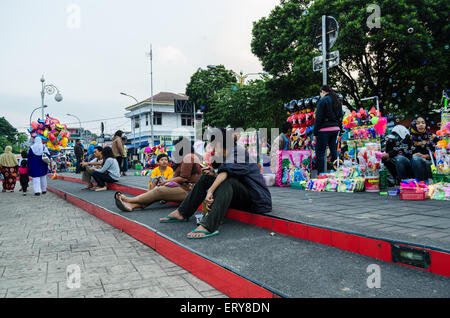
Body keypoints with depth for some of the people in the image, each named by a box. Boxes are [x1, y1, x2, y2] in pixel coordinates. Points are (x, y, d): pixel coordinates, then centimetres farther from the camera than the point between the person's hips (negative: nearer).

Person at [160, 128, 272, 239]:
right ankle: (182, 214, 0)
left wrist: (210, 191, -36)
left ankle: (208, 226, -48)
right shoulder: (225, 157, 13)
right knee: (207, 177, 2)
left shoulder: (238, 151, -14)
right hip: (241, 197, 9)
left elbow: (227, 171, -31)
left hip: (257, 199, -8)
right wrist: (215, 174, -5)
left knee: (228, 182, -35)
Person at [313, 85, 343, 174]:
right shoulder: (337, 101, 15)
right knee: (334, 152, 10)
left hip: (324, 130, -7)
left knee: (320, 153, -1)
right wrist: (339, 129, 22)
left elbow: (318, 119, -11)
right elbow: (340, 117, 18)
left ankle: (320, 174, -2)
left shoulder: (323, 101, -7)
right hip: (335, 129, 7)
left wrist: (315, 133, -8)